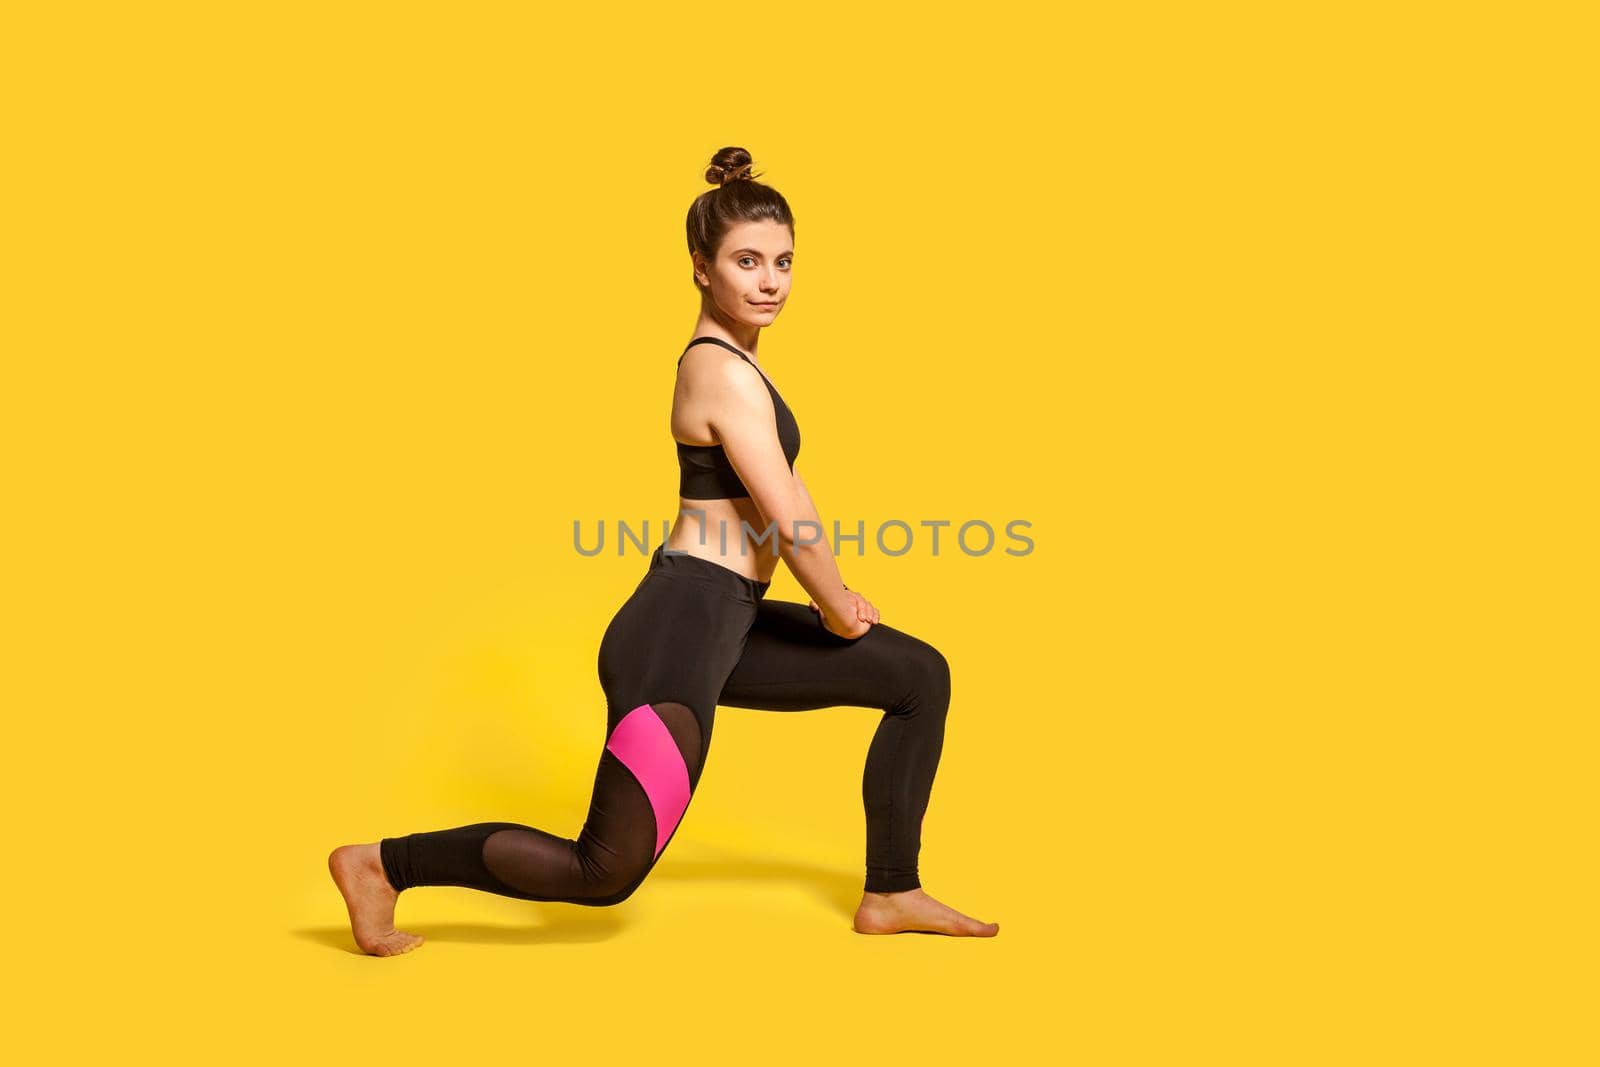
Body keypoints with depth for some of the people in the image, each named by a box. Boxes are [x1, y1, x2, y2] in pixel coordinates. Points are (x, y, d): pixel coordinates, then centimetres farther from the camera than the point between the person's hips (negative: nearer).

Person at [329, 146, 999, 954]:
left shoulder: (728, 356, 14)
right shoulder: (726, 372, -17)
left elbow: (781, 496, 20)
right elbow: (789, 518, -17)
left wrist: (833, 599, 12)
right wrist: (840, 612, -1)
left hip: (724, 625, 10)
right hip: (679, 635, -10)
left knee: (920, 676, 14)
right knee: (605, 872, 0)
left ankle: (890, 896, 21)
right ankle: (382, 865, 13)